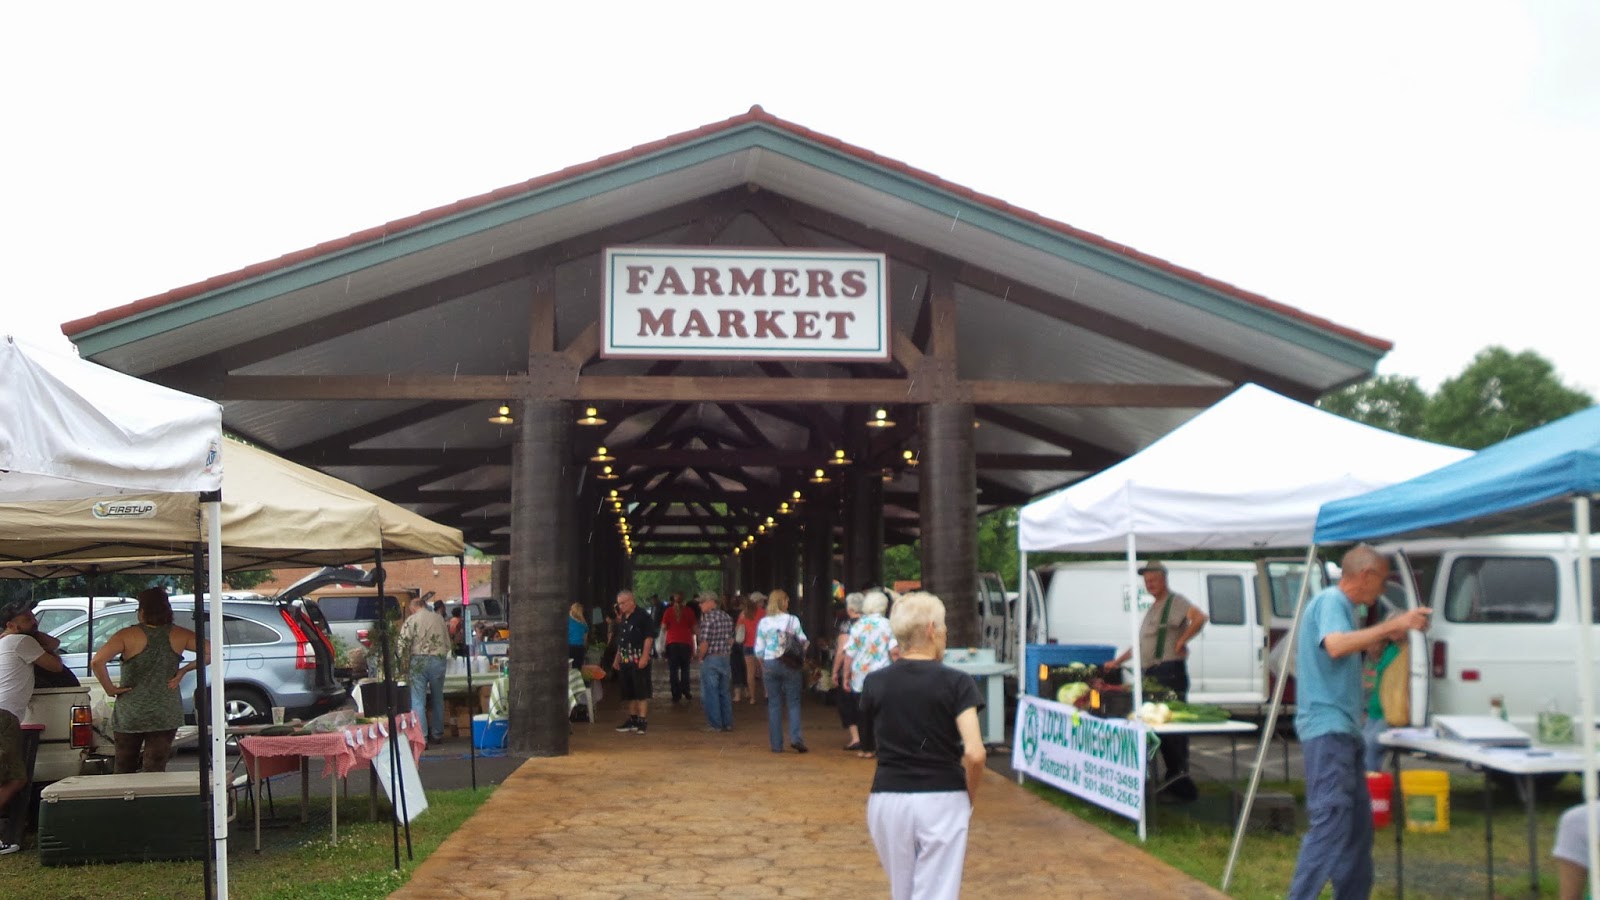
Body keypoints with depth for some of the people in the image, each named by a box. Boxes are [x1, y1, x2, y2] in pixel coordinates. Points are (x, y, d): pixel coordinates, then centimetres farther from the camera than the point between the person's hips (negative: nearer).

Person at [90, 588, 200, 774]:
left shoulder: (129, 635, -9)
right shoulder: (178, 635, -2)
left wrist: (109, 689, -8)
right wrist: (184, 670, -1)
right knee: (155, 771, 2)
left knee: (124, 772, 15)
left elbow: (97, 662, -20)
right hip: (167, 715, 1)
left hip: (130, 715, -1)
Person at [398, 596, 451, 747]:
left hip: (419, 661, -3)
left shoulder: (411, 620, -1)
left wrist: (404, 661, 7)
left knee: (418, 701, -1)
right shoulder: (439, 618, 10)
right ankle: (437, 735, 23)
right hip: (438, 660, 3)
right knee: (437, 699, 15)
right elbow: (448, 643, 11)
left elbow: (403, 644, -6)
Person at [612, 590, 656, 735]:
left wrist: (644, 657, -21)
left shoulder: (643, 616, -9)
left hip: (639, 661, -8)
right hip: (625, 661, 8)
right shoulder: (623, 619, 16)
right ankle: (632, 720, 20)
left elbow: (649, 638, -14)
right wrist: (617, 658, 19)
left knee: (642, 691, -7)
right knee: (629, 692, 12)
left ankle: (643, 721, -6)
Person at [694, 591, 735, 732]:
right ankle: (727, 723, 18)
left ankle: (715, 725, 5)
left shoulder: (707, 618, -16)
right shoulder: (727, 617, 7)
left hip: (710, 659, -7)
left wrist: (701, 657, -5)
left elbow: (704, 643, -21)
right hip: (725, 658, 7)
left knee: (710, 693, 2)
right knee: (725, 692, 14)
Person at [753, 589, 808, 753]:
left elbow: (759, 650, 1)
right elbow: (803, 642, -2)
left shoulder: (763, 622, 0)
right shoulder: (792, 620, -4)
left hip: (770, 665, 2)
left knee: (774, 704, 7)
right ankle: (796, 737, -11)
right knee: (793, 702, 5)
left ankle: (776, 744, 7)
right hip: (790, 664, -2)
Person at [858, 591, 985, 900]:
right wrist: (970, 797, 0)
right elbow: (975, 754, -15)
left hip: (887, 800, 3)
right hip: (942, 801, -3)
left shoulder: (874, 683, 3)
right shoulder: (956, 683, -8)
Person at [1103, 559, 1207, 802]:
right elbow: (1141, 644, 29)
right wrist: (1117, 661, 25)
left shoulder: (1175, 602, -6)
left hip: (1170, 671, -9)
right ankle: (1173, 780, 14)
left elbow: (1199, 618, -26)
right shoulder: (1153, 608, 23)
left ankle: (1182, 788, -8)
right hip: (1152, 673, 9)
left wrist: (1181, 641, -20)